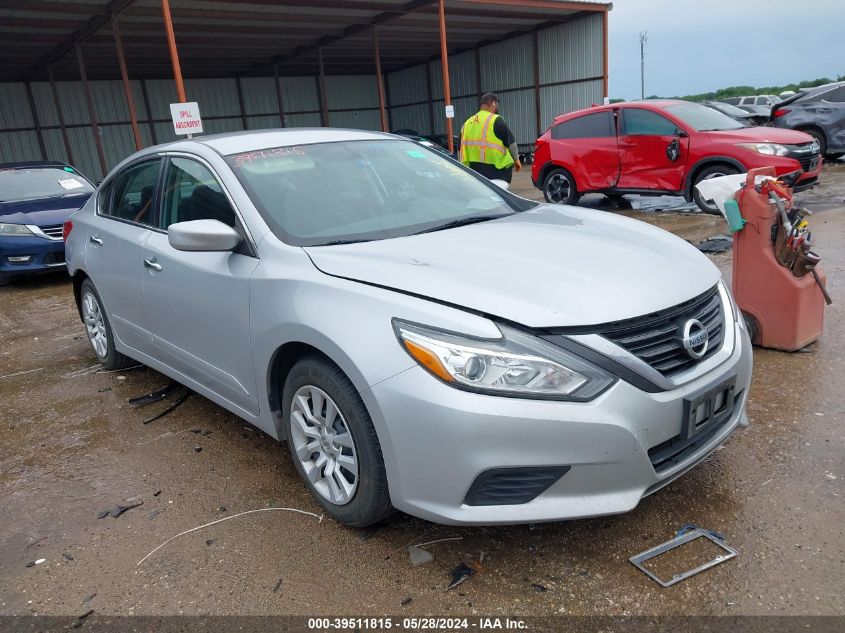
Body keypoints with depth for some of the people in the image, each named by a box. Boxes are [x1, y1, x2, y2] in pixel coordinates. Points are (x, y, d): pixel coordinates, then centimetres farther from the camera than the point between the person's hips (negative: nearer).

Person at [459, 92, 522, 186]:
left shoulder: (468, 122, 13)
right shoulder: (496, 120, -6)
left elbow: (462, 148, 16)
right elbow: (511, 143, -3)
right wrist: (516, 160, 13)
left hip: (473, 169, 6)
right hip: (494, 171, -6)